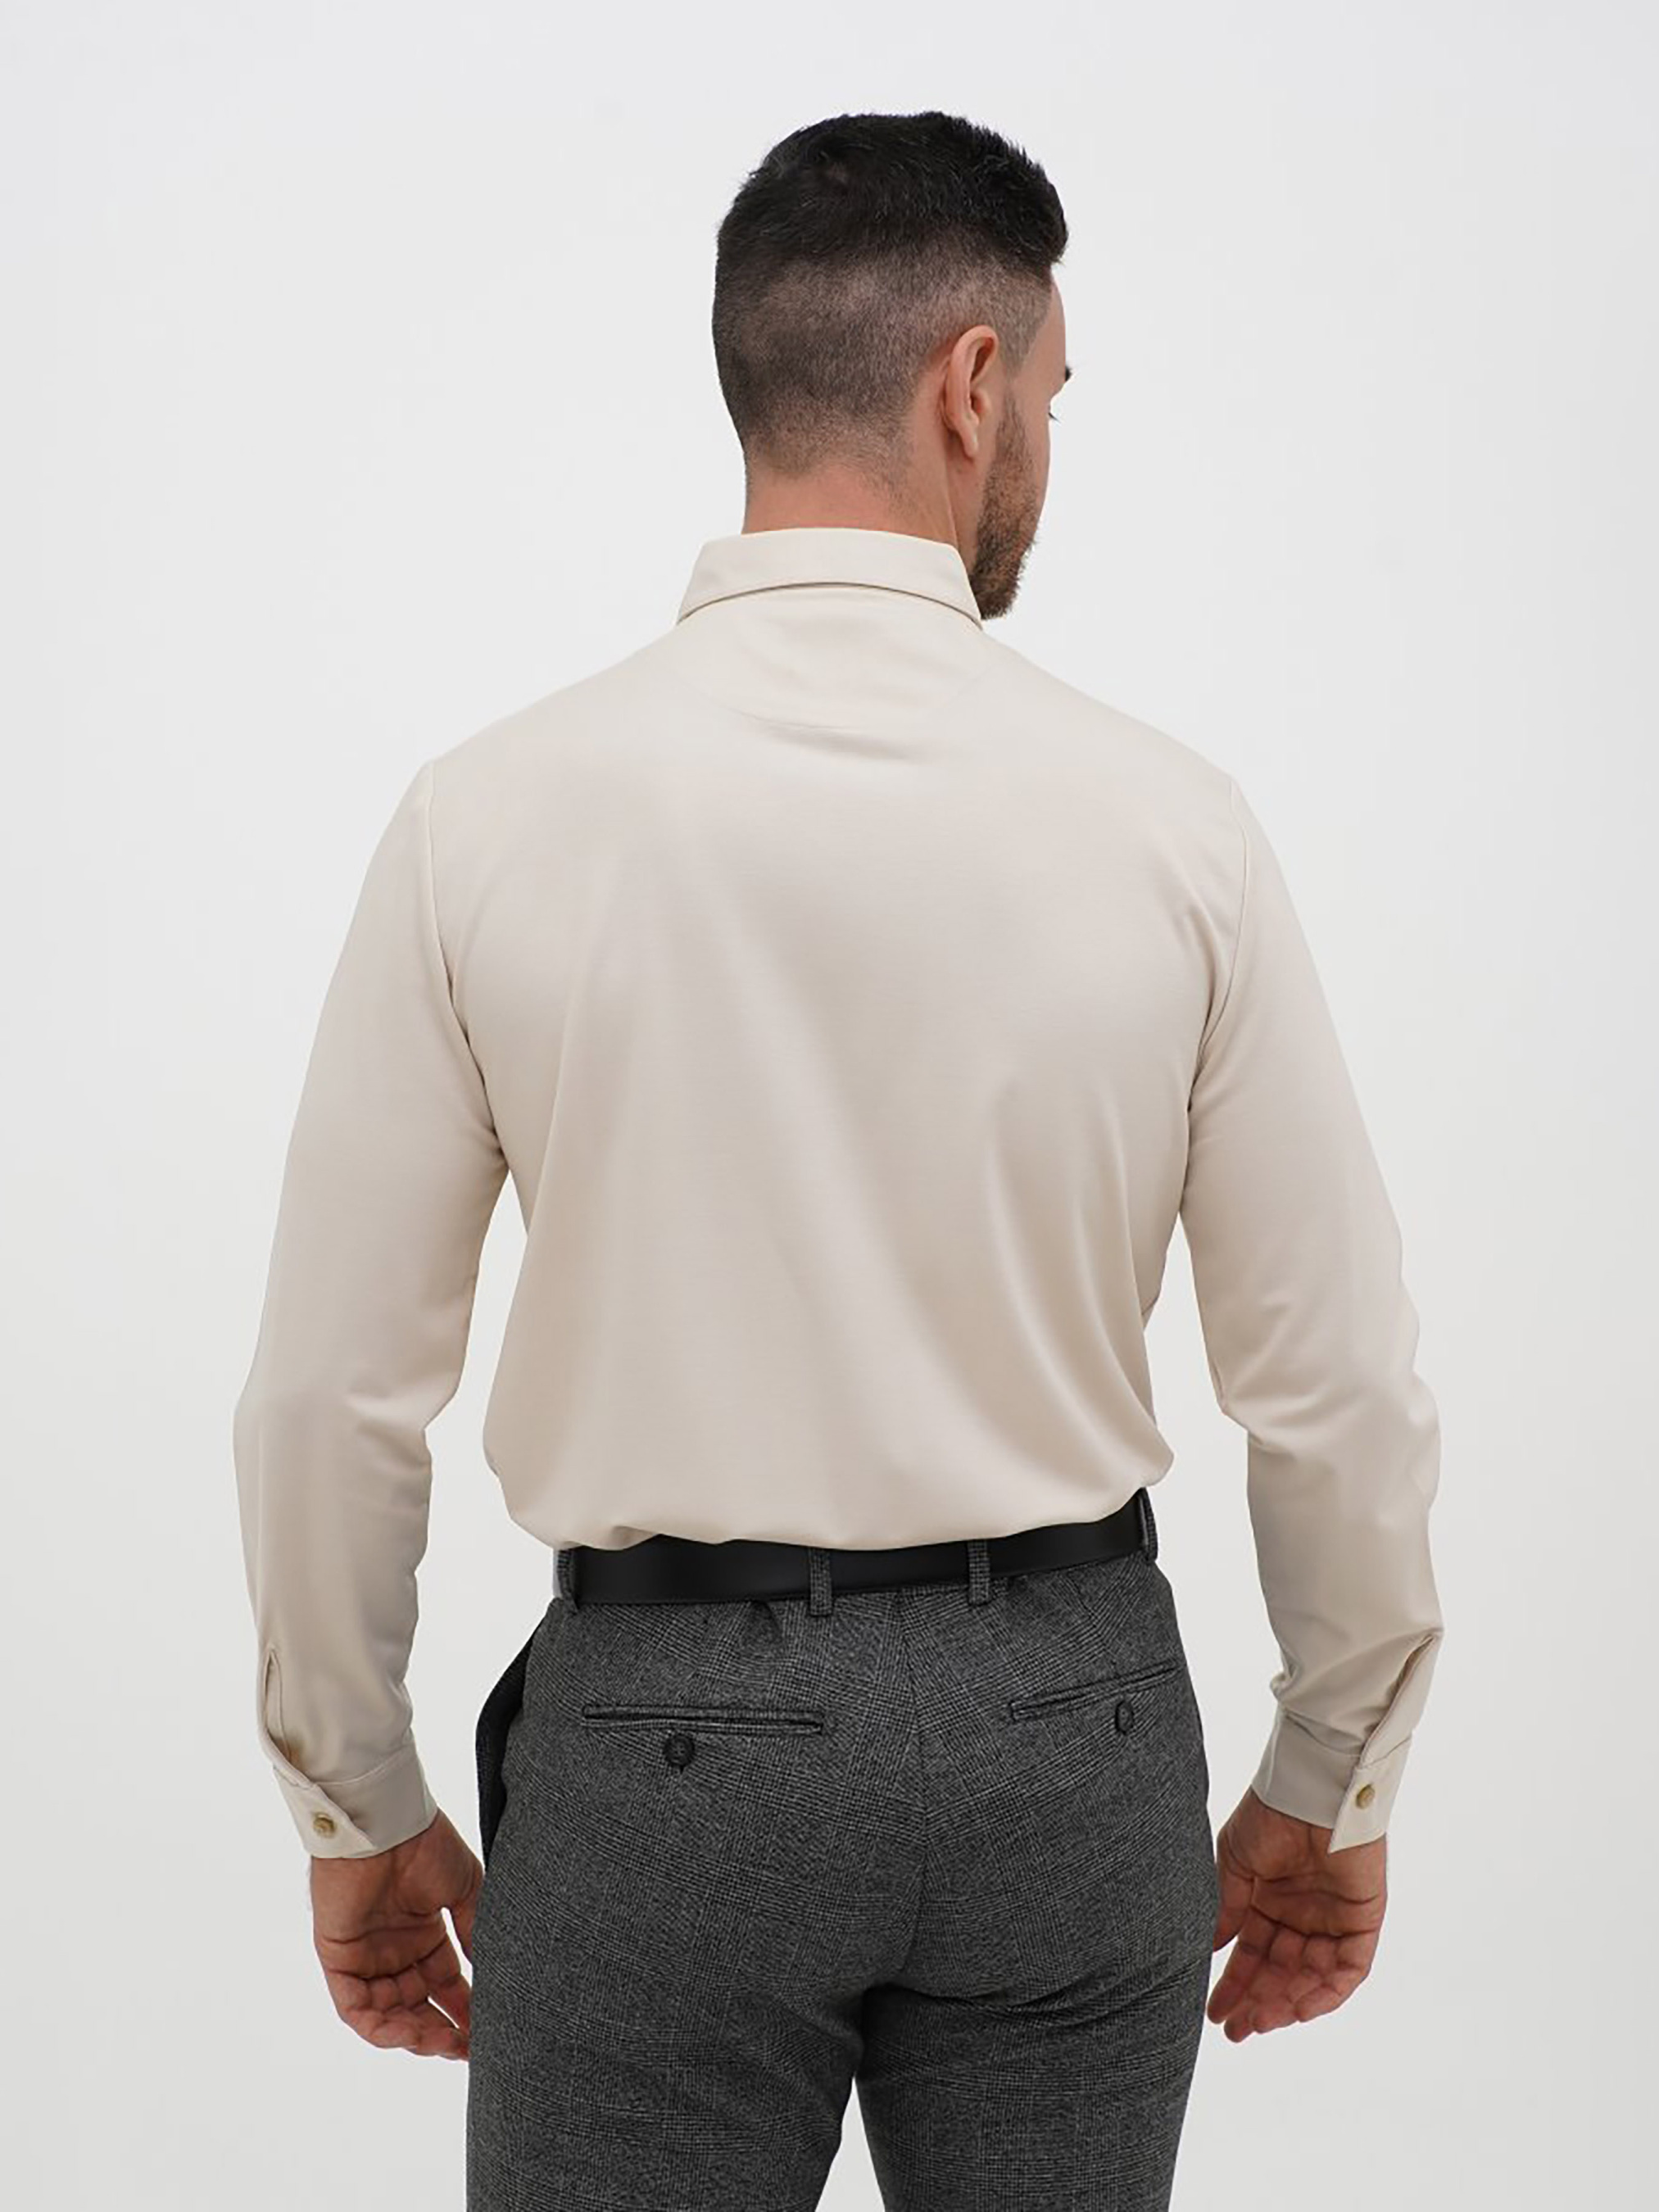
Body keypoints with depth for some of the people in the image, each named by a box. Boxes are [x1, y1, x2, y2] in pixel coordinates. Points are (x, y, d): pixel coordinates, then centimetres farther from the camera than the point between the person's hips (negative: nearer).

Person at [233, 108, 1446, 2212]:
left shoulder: (491, 815, -9)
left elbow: (333, 1385, -5)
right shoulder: (1163, 818, -8)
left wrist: (357, 1803, 10)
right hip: (1071, 1723, 2)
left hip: (665, 1723, -1)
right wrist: (1333, 1785, 12)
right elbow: (1342, 1385, -3)